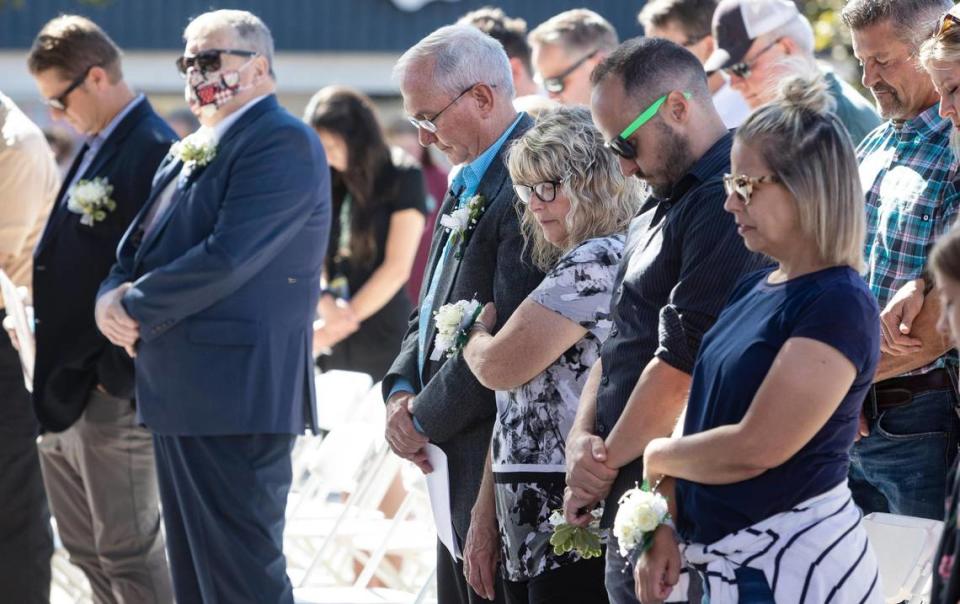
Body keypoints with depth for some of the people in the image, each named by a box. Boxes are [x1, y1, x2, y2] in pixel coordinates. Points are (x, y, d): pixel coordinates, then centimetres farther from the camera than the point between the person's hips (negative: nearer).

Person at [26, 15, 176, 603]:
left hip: (111, 394, -10)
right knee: (86, 551, 15)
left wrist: (117, 377, -19)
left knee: (129, 554, -2)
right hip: (63, 388, 10)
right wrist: (49, 366, 13)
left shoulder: (152, 151, -16)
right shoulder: (95, 148, 14)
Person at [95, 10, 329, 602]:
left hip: (238, 394, -10)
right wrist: (113, 295, -3)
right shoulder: (192, 151, 19)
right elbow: (140, 243, 20)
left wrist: (134, 307, -12)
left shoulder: (282, 142, -12)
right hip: (181, 396, 10)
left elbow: (227, 258, -22)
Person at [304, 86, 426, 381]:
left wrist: (330, 332, -9)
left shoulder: (403, 178, -3)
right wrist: (325, 304, -16)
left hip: (385, 335, -3)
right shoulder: (322, 181, 8)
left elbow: (397, 268, -8)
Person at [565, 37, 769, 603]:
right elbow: (620, 340, 19)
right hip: (631, 498, 9)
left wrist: (606, 459, -8)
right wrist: (583, 436, 1)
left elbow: (681, 364, -19)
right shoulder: (663, 204, 17)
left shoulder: (727, 203, -16)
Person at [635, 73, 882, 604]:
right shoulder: (752, 290, 12)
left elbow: (753, 448, -21)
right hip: (720, 560, 8)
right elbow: (704, 413, 13)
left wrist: (657, 456, -5)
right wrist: (666, 526, 2)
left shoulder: (838, 304, -15)